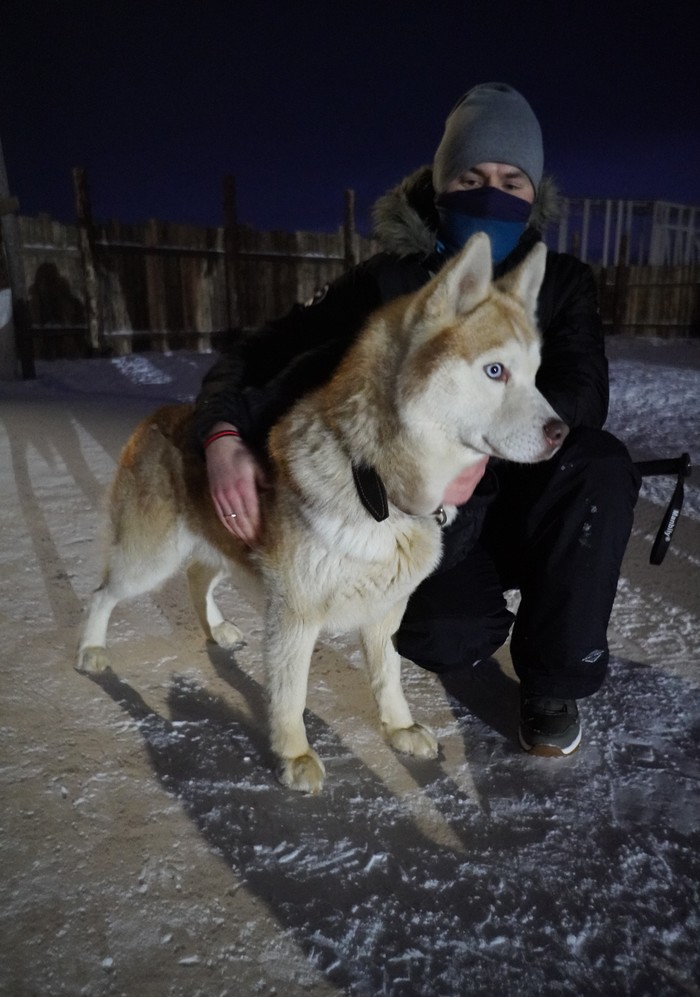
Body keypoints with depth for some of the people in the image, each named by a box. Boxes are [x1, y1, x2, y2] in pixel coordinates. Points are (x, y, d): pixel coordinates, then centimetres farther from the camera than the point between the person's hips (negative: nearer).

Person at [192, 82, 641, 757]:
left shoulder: (561, 282, -2)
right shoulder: (387, 279, -6)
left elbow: (584, 392, -19)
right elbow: (258, 355, -10)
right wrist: (224, 436, -31)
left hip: (517, 496, 1)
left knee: (599, 464, -30)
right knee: (439, 638, -28)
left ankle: (555, 680, -9)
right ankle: (486, 618, 14)